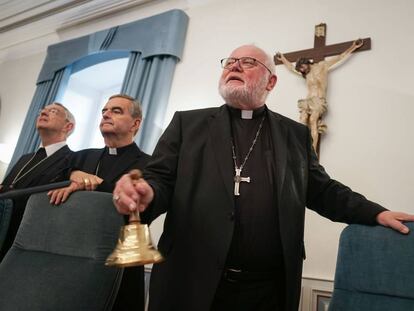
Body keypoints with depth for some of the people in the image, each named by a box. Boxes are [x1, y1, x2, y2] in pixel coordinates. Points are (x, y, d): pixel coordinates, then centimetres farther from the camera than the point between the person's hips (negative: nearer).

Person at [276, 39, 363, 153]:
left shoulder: (322, 66, 13)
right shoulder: (306, 74, 27)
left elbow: (340, 57, 15)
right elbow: (291, 67, 40)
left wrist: (353, 47, 14)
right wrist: (282, 58, 48)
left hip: (319, 101, -5)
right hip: (308, 101, 5)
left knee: (313, 120, -25)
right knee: (303, 122, -18)